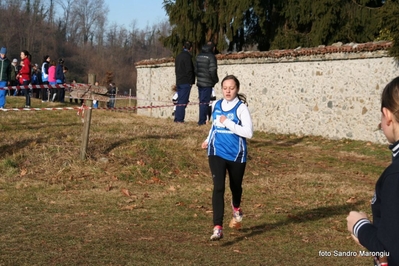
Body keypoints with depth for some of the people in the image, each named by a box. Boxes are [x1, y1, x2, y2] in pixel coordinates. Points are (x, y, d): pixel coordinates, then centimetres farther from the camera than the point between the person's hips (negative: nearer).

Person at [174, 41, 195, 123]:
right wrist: (191, 81, -9)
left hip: (179, 81, 8)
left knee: (180, 100, 12)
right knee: (183, 101, -7)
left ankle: (177, 118, 11)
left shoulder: (178, 56, 15)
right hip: (186, 82, -8)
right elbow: (189, 70, -16)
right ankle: (180, 119, -9)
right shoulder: (187, 56, -12)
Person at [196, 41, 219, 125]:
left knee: (202, 101, 15)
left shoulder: (198, 56, 10)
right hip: (207, 83, -7)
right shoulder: (211, 57, -13)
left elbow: (195, 69, 14)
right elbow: (212, 71, -17)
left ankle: (202, 120, 19)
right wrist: (216, 80, -2)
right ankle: (202, 121, -4)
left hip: (199, 82, 7)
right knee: (204, 102, -3)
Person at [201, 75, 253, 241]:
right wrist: (208, 140, 16)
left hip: (236, 154, -2)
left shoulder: (241, 108, -10)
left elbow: (248, 133, -20)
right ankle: (218, 228, -18)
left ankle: (236, 209, 54)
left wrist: (228, 123, -23)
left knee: (235, 186, 18)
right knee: (218, 187, -14)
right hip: (217, 153, 2)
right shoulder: (216, 106, 5)